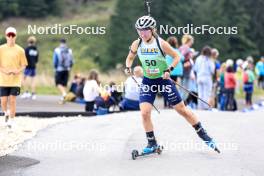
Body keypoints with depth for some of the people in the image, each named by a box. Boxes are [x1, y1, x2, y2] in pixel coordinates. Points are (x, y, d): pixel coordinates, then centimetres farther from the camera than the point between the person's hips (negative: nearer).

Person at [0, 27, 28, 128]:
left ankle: (11, 120, 4)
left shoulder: (20, 50, 2)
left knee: (12, 100, -6)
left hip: (15, 80, -1)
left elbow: (24, 65, 6)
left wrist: (18, 71, -13)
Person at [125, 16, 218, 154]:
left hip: (163, 80, -3)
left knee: (182, 110, 3)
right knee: (144, 113, -13)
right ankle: (152, 143, 5)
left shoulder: (161, 43, -17)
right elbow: (130, 58, 11)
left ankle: (203, 134, 18)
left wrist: (169, 70, -21)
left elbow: (176, 57, -7)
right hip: (148, 82, 3)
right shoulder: (137, 44, -7)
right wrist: (128, 67, -10)